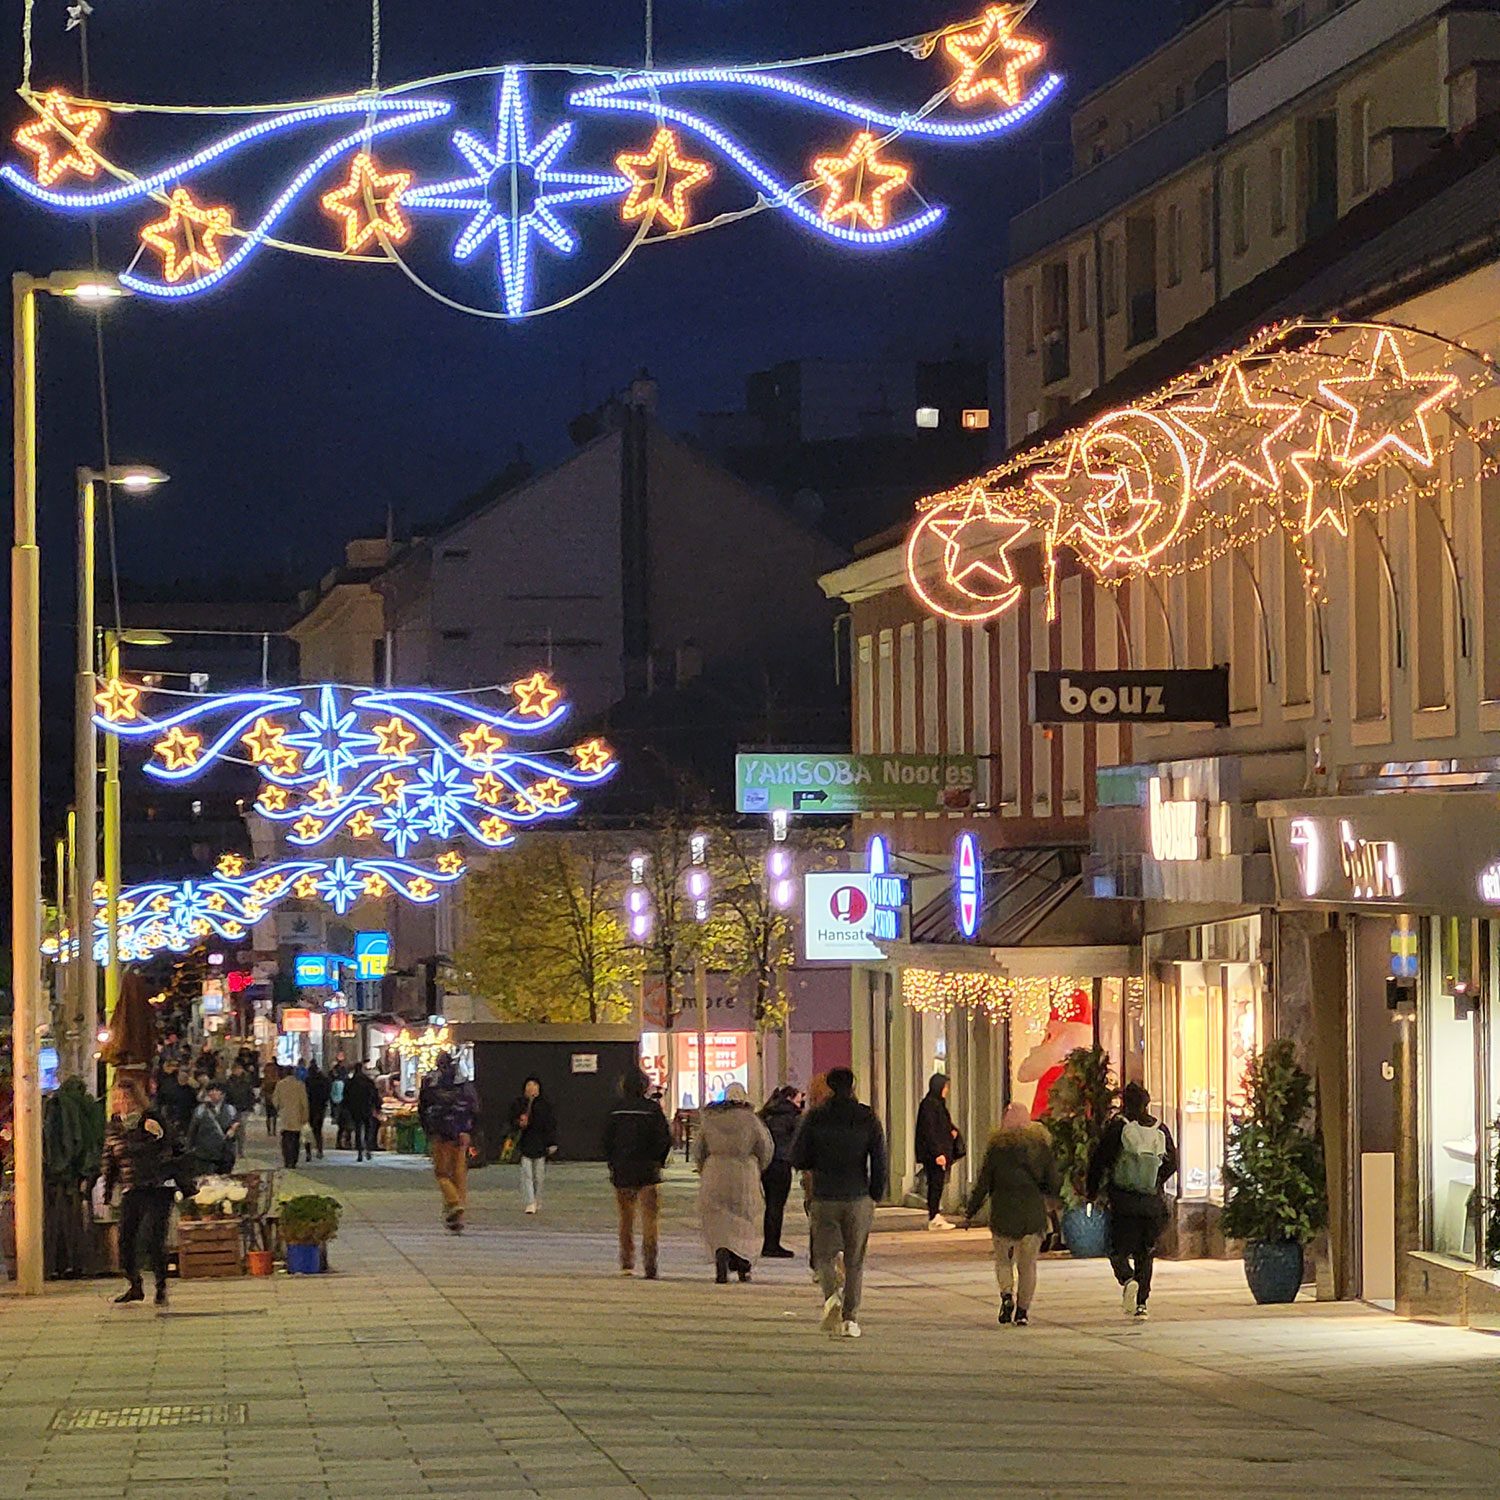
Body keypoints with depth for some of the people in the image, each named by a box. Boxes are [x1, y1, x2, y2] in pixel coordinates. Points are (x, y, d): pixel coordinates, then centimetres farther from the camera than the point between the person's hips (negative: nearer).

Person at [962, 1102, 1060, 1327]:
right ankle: (1023, 1310, 5)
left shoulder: (997, 1146, -5)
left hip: (1003, 1214, -1)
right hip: (1034, 1215, 1)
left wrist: (969, 1213, 6)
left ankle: (1007, 1294, -9)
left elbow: (982, 1184, -3)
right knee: (1028, 1264, 10)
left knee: (1003, 1260, 15)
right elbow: (1053, 1184, 3)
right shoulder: (1041, 1145, 0)